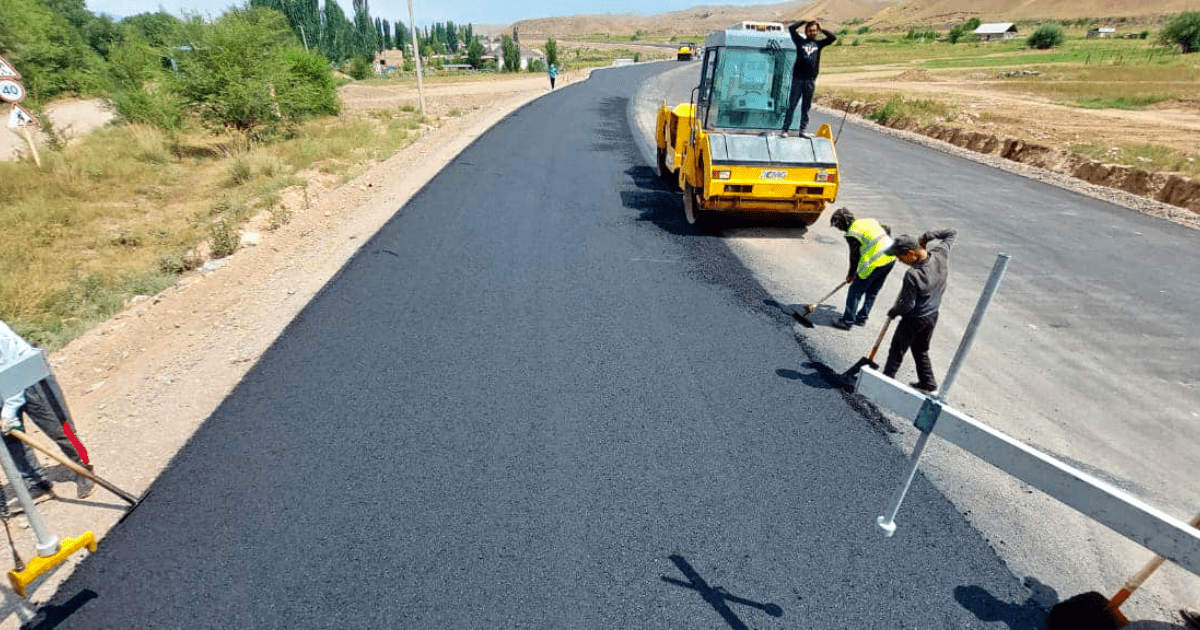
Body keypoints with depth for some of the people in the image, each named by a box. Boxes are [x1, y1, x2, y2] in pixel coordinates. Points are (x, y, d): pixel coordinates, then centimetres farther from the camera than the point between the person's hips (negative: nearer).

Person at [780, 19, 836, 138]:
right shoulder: (800, 41, 9)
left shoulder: (819, 43, 15)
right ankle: (785, 129, -2)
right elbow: (791, 29, 6)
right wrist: (803, 21, 11)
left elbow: (833, 38, 18)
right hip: (798, 78, -3)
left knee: (806, 106, 6)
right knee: (792, 104, -4)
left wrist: (821, 29, 16)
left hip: (811, 80, 3)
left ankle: (803, 130, 10)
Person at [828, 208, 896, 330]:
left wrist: (851, 274, 7)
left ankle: (847, 321, 10)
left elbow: (854, 256, -7)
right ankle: (862, 318, 32)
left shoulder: (852, 234, -12)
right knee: (872, 291, 20)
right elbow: (887, 229, 26)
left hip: (875, 263, -9)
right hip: (891, 258, 9)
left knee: (855, 290, 4)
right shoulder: (870, 221, 12)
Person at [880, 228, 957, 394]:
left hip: (914, 319, -8)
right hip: (933, 315, 8)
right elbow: (951, 234, 9)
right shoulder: (941, 253, -12)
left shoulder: (912, 275, -31)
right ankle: (928, 384, 33)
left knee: (897, 351, 8)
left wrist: (893, 312, -4)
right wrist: (928, 236, -1)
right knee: (921, 351, 23)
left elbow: (907, 305, -22)